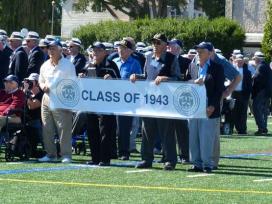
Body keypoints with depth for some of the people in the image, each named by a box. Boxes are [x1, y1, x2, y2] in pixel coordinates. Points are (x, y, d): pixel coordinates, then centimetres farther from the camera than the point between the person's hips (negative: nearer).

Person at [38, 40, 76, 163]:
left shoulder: (68, 65, -2)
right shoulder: (45, 66, 15)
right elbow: (41, 81, 24)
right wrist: (43, 86, 1)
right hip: (47, 98, 6)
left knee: (64, 128, -9)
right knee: (47, 129, 6)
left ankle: (66, 154, -6)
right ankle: (50, 154, 15)